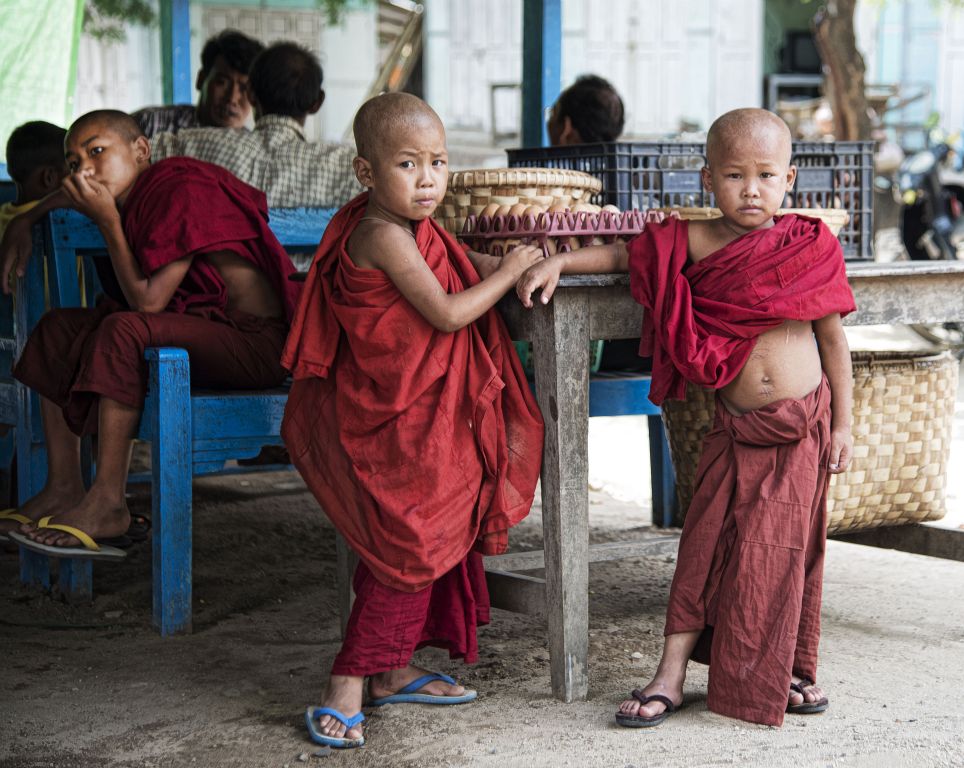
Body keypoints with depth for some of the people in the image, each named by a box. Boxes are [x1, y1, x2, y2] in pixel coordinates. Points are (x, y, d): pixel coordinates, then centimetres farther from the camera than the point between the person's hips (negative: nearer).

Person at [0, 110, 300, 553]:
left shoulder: (180, 188, -17)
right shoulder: (133, 195, 9)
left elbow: (148, 301, -21)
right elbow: (67, 195, 35)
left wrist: (108, 221, -14)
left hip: (258, 342, -10)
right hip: (205, 327, 10)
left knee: (124, 331, -31)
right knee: (58, 329, 8)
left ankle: (107, 504, -26)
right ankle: (63, 489, 3)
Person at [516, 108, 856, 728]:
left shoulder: (810, 247, -2)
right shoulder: (696, 244, -3)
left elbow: (834, 339, 3)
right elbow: (623, 253, 6)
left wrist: (843, 424, 3)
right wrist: (557, 262, -10)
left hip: (804, 424, 0)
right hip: (737, 426, 0)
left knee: (788, 548, 7)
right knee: (709, 542, -2)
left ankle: (790, 670, 23)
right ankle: (671, 676, 3)